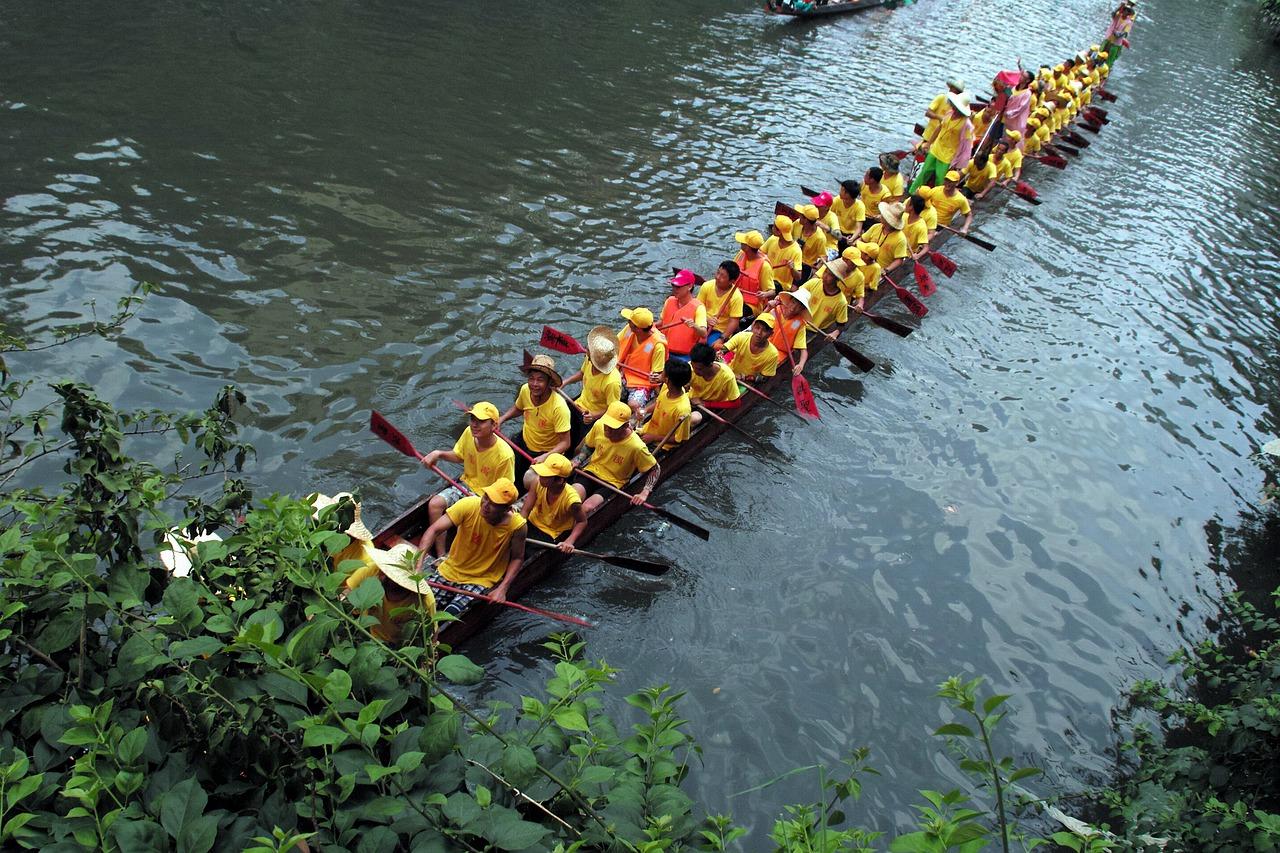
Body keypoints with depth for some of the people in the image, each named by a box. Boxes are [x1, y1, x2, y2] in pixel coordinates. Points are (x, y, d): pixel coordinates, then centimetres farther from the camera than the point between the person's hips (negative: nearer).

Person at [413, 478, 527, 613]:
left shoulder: (517, 525, -19)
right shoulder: (468, 505, -21)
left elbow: (517, 558, -3)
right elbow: (434, 530, -24)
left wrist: (502, 589, -15)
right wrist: (418, 563, -37)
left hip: (482, 581, -1)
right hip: (450, 571, 2)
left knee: (450, 615, -24)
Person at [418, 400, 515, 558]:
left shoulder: (505, 455, -27)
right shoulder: (469, 433, -11)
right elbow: (458, 457, 9)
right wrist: (438, 454, -8)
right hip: (466, 485, 6)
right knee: (434, 504, -15)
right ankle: (440, 555, -8)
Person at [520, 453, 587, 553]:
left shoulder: (571, 499, -33)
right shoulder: (538, 483, -22)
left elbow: (582, 521, -16)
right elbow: (525, 510, -14)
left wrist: (569, 541, -30)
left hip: (552, 535, -3)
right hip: (532, 523, 3)